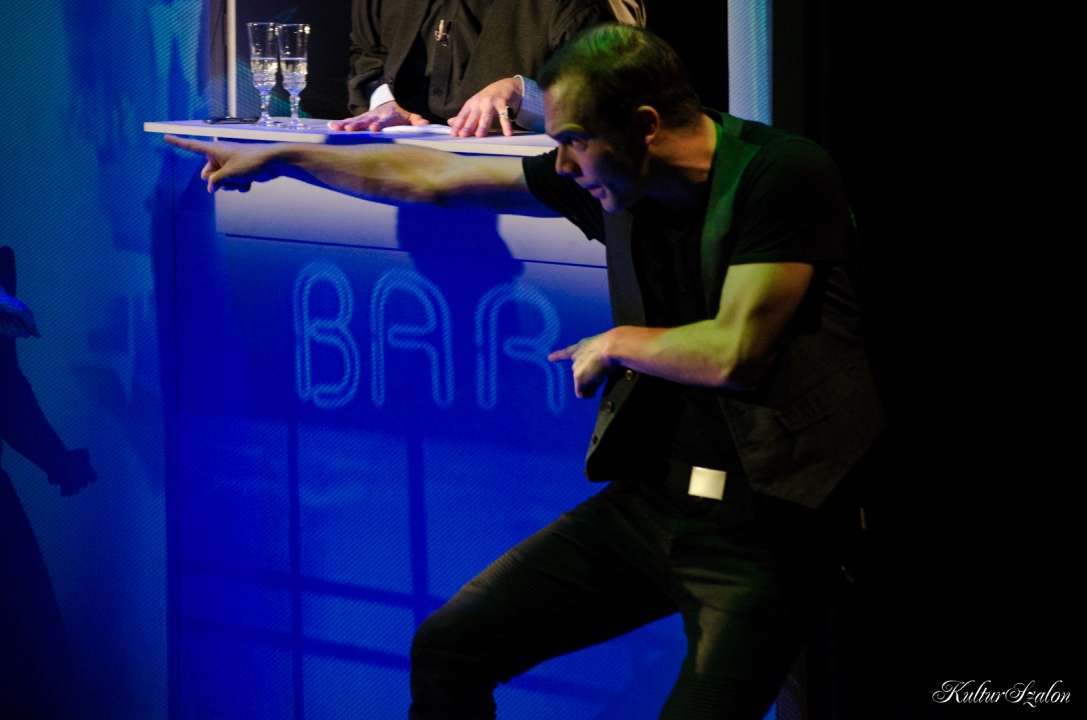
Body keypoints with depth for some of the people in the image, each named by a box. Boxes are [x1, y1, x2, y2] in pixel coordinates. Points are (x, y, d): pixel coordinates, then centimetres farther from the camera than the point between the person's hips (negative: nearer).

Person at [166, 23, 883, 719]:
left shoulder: (783, 174, -15)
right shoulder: (612, 177, 5)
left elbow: (733, 353, -23)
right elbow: (435, 179, 15)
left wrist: (617, 344, -5)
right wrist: (277, 157, 21)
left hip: (762, 528, -7)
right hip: (651, 500, 7)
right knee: (446, 648, 1)